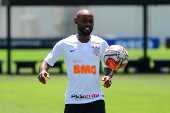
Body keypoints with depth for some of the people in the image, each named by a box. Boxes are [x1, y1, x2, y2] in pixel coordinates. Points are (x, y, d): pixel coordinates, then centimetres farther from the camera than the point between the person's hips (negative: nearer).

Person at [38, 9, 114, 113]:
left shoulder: (101, 43, 3)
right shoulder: (64, 44, -2)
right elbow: (47, 62, 4)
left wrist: (109, 76, -8)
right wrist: (43, 71, -19)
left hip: (96, 100, 1)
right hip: (73, 101, -1)